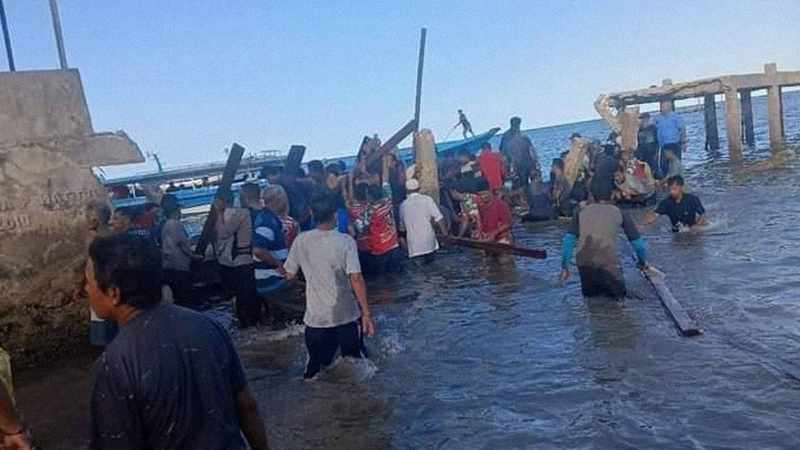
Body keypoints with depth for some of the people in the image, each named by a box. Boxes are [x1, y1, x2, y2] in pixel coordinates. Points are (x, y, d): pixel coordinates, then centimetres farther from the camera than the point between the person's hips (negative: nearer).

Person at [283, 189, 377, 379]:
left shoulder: (301, 241, -6)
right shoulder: (346, 241, -14)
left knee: (315, 369, 15)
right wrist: (366, 313, -14)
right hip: (348, 316, -2)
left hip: (316, 318, 2)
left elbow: (289, 274, 4)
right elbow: (356, 279, -19)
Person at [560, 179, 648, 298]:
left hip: (584, 262, 2)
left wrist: (564, 267, 13)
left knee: (589, 293, 27)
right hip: (609, 262, -2)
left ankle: (591, 289, 2)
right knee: (618, 293, 22)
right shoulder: (619, 212, 13)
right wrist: (643, 262, 33)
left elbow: (569, 239, 8)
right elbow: (636, 241, 16)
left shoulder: (582, 212, 15)